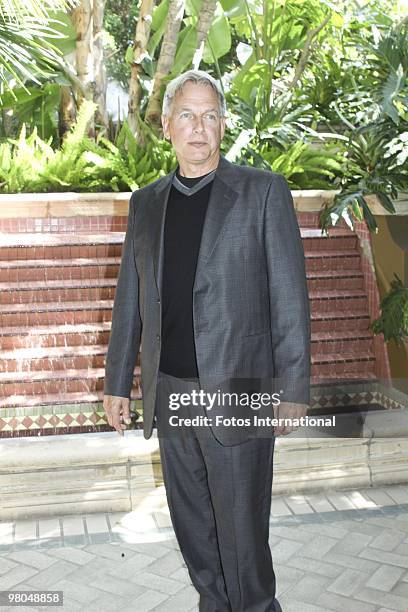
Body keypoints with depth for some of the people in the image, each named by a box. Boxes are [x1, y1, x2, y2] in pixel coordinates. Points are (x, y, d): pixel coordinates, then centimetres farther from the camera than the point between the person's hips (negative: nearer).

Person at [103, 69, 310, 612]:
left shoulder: (263, 191, -3)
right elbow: (129, 299, 13)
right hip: (169, 394, 5)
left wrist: (293, 389, -9)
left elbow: (289, 296, -6)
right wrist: (117, 382, 12)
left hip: (237, 393, -4)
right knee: (192, 527, 17)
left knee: (242, 532, 6)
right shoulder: (145, 202, 10)